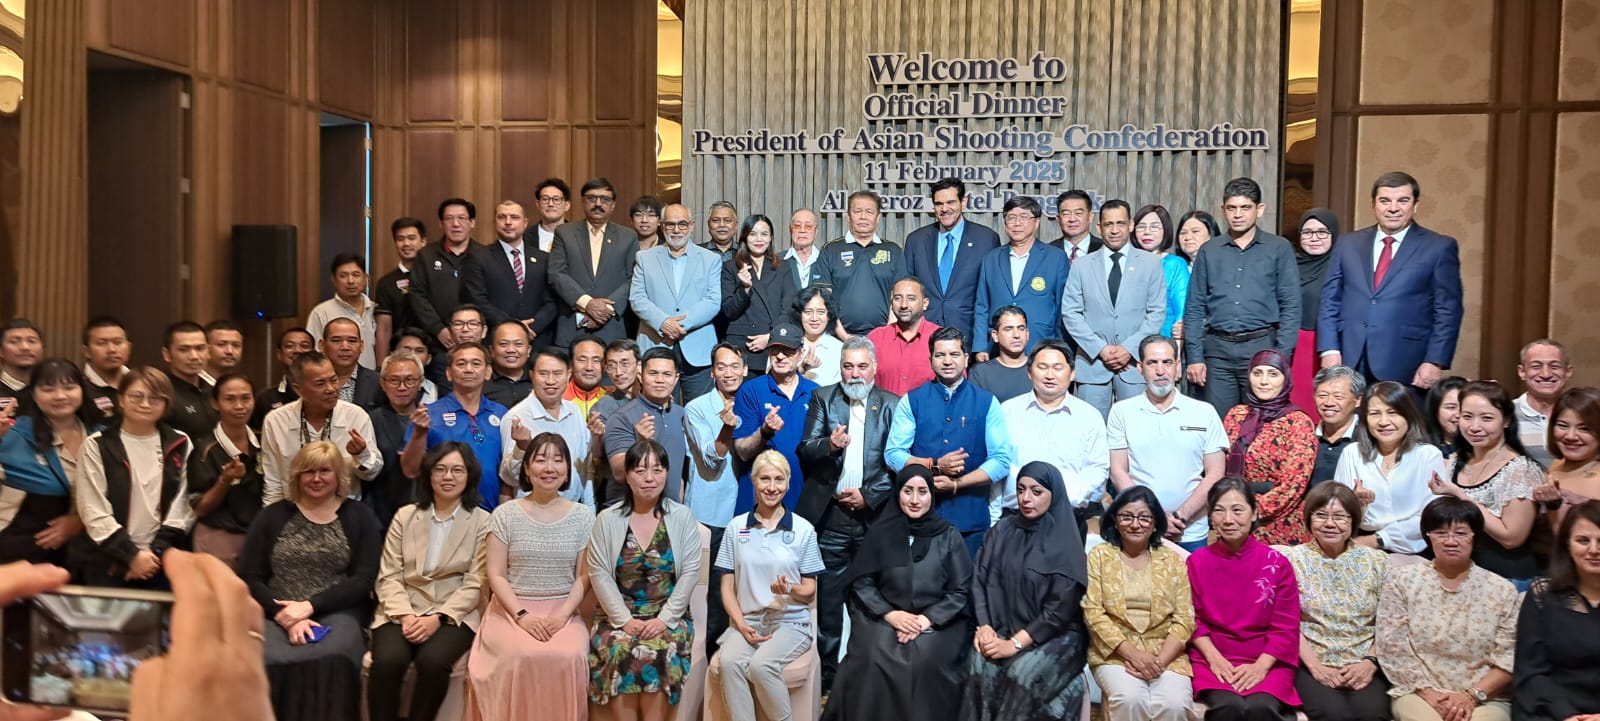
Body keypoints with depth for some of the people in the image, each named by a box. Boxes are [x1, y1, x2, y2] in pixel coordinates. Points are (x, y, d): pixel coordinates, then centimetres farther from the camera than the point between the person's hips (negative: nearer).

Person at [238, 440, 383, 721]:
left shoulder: (359, 516, 10)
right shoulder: (273, 516, 13)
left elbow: (364, 579, 1)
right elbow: (248, 577, 6)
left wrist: (310, 605, -11)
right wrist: (283, 616, -10)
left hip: (337, 613, -1)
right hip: (277, 615, 1)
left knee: (329, 660, -35)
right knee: (272, 661, -33)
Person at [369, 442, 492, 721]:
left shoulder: (482, 521, 4)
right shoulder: (405, 516, 13)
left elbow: (475, 583, -2)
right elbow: (389, 576, 4)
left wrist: (438, 618, -15)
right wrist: (405, 615, -13)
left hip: (454, 615, -2)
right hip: (403, 612, 2)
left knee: (433, 661, -31)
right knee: (387, 660, -29)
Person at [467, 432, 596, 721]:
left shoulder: (583, 516, 5)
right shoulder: (505, 514, 3)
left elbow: (584, 576, 4)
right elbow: (496, 575, 0)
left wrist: (563, 614, -11)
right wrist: (521, 615, -12)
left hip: (563, 612, 1)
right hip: (512, 609, 0)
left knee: (569, 656, -30)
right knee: (520, 656, -31)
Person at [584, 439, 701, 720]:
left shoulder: (682, 517, 1)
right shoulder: (607, 519, 2)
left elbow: (690, 572, -4)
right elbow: (599, 573, -2)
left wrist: (664, 619, -13)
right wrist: (624, 619, -13)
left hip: (666, 615, -1)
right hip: (620, 615, 1)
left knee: (657, 653, -29)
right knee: (618, 652, -28)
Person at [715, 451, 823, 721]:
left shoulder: (803, 529, 2)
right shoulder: (736, 526, 7)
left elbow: (810, 592, 5)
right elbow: (727, 586, 8)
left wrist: (790, 590, -19)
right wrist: (741, 625, -9)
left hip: (791, 623, -2)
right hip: (746, 621, 2)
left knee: (761, 664, -31)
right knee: (730, 661, -31)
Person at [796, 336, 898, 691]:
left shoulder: (892, 405, 4)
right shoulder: (823, 399, 7)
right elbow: (804, 451, 1)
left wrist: (870, 497, -7)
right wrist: (828, 444, -19)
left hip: (873, 515, 0)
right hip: (830, 514, 1)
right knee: (827, 596, 5)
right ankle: (826, 671, 15)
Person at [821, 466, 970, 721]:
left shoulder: (949, 536, 6)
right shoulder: (880, 533, 7)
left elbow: (960, 591, 3)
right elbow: (860, 582, 5)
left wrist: (927, 619, -11)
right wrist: (890, 614, -10)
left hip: (937, 621, -1)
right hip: (884, 618, 1)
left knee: (925, 660, -30)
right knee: (875, 658, -28)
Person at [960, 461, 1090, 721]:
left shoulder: (1065, 541, -9)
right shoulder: (1002, 531, 6)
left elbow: (1061, 607, -14)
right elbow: (980, 580, 5)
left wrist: (1016, 643, -19)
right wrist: (984, 626, -12)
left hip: (1056, 635, -3)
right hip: (1002, 629, 3)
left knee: (1024, 672, -32)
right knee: (980, 663, -27)